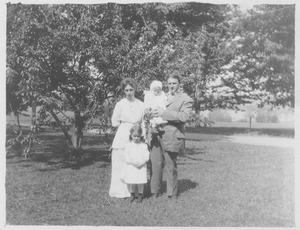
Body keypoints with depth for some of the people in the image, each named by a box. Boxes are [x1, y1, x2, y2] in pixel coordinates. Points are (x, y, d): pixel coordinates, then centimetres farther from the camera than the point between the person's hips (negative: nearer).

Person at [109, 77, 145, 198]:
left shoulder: (141, 105, 6)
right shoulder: (120, 104, -1)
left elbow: (143, 124, 9)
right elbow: (114, 122, 4)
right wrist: (126, 124, 0)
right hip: (122, 138, -2)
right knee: (121, 165, 2)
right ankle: (120, 191, 12)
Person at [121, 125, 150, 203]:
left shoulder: (144, 145, 4)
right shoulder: (128, 146, 3)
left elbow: (146, 156, 0)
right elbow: (127, 158, -2)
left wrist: (141, 162, -16)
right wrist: (133, 162, -17)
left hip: (141, 167, 0)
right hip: (131, 167, 0)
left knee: (140, 182, -2)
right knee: (131, 182, 0)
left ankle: (140, 194, 21)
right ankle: (132, 194, 25)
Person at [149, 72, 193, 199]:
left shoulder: (186, 99, 2)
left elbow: (184, 117, -13)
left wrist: (164, 113, -18)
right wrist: (152, 113, 3)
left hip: (171, 137, -5)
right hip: (157, 136, 5)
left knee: (170, 167, 3)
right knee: (155, 165, 4)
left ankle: (172, 194, 18)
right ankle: (155, 192, 17)